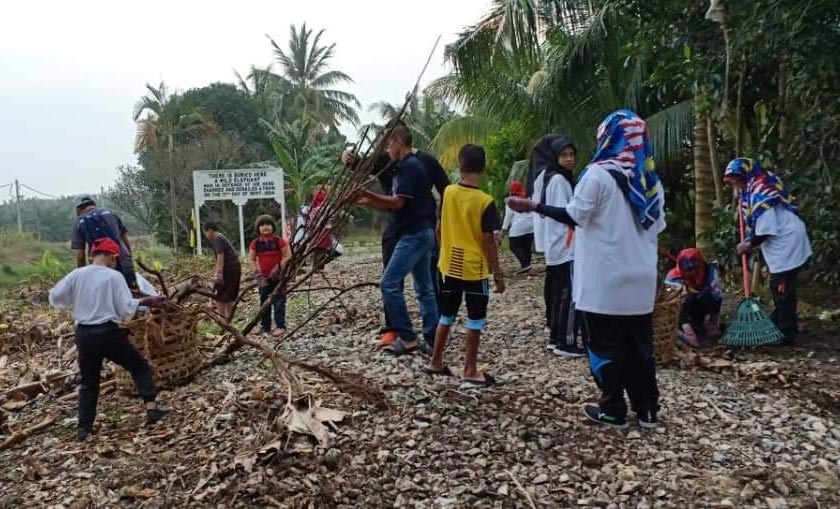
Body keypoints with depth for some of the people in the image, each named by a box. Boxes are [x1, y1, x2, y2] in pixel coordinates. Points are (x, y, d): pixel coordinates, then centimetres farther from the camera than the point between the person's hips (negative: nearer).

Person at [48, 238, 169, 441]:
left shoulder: (76, 275, 2)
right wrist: (144, 301, 8)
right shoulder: (114, 276, -8)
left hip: (83, 334, 4)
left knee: (89, 380, 17)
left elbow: (55, 298, 8)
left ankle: (83, 427, 16)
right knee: (140, 366, 11)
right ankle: (151, 409, 2)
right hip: (108, 333, -4)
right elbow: (126, 310, -7)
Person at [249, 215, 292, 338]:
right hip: (264, 277, 4)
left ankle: (280, 326, 1)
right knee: (264, 302, 9)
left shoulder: (279, 241, -6)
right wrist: (258, 273, -6)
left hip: (278, 276, -4)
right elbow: (252, 259, 6)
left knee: (279, 302, -5)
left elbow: (288, 256, -8)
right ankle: (265, 327, 18)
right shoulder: (255, 243, 2)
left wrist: (278, 268, -17)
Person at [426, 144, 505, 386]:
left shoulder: (448, 193, -1)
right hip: (475, 268, -5)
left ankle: (436, 362, 24)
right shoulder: (485, 201, -14)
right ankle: (470, 370, 10)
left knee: (446, 315, 17)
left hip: (449, 265, 5)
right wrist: (498, 273, -6)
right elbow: (488, 240, -13)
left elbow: (440, 228, 7)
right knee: (475, 320, 6)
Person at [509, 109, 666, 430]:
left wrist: (533, 206, -10)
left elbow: (574, 215, -16)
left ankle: (613, 411, 11)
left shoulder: (599, 174, -13)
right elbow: (656, 227, 13)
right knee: (639, 344, 13)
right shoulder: (650, 180, 8)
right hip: (640, 279, 6)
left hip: (604, 279, -6)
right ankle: (647, 409, 20)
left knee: (605, 344, 4)